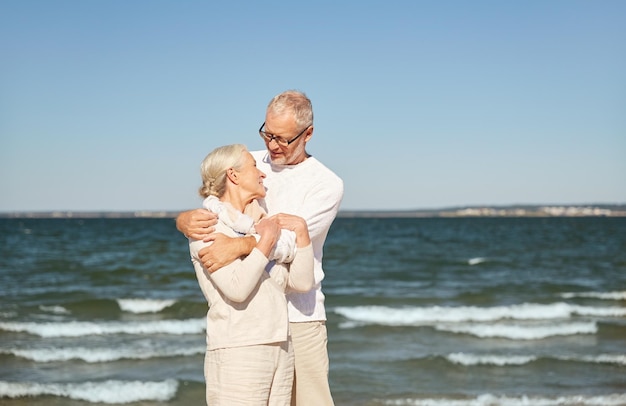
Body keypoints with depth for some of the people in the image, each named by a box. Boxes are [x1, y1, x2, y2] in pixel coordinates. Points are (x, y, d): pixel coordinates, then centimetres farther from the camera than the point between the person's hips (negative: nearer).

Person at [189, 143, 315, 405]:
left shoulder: (257, 225, 16)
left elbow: (301, 282, 12)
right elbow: (236, 288, -18)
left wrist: (301, 231, 2)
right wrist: (267, 240, -11)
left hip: (280, 351, 7)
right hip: (236, 354, -7)